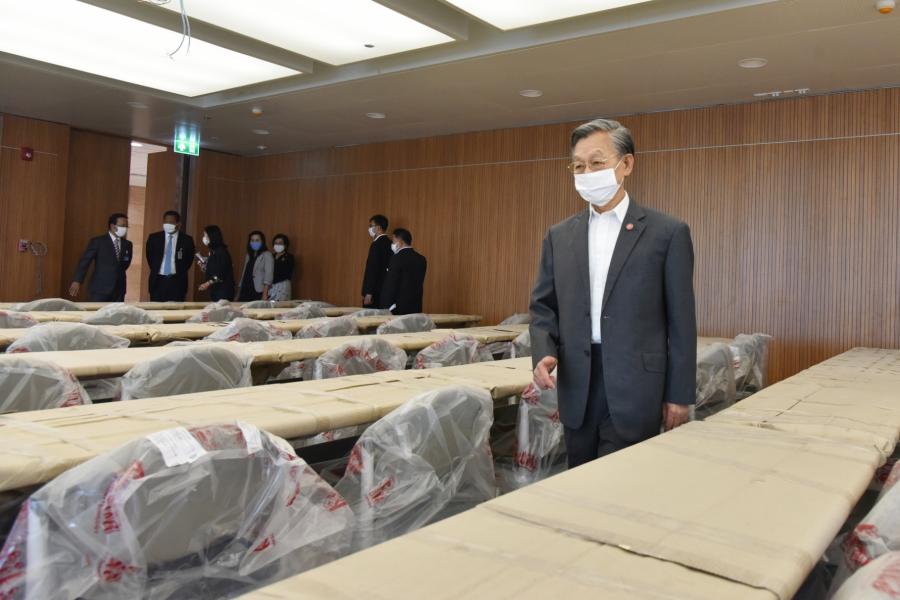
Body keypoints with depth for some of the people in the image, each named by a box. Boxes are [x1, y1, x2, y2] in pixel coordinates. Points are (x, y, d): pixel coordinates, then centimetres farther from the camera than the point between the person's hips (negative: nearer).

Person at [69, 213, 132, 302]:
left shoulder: (127, 244, 10)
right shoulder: (98, 242, -1)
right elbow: (84, 262, -6)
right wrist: (77, 281, -14)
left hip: (119, 289, 4)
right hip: (100, 288, -4)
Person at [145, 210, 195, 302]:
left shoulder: (187, 240, 0)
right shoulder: (153, 238, 4)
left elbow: (189, 259, 9)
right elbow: (149, 257, 15)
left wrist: (179, 273, 6)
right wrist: (156, 271, 12)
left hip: (177, 282, -1)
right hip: (158, 281, 1)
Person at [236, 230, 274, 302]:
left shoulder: (267, 255, -1)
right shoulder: (248, 256, 19)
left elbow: (268, 275, -12)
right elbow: (244, 275, 19)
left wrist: (265, 294, -23)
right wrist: (238, 295, 14)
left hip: (259, 292, -6)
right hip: (245, 293, 6)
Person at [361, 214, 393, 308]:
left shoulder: (377, 244, -14)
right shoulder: (389, 243, 11)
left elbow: (373, 269, -19)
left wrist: (368, 293, -18)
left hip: (376, 293, -8)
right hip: (386, 291, 8)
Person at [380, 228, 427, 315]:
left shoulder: (397, 258, -12)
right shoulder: (421, 259, 9)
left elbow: (390, 284, -12)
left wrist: (385, 307, -8)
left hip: (399, 307, -6)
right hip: (416, 307, 7)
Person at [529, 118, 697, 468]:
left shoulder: (667, 233, -3)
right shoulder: (560, 236, 9)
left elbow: (681, 321, -3)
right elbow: (544, 307, 11)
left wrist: (679, 395, -3)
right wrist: (543, 352, -8)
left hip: (636, 389, -4)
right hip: (576, 388, 4)